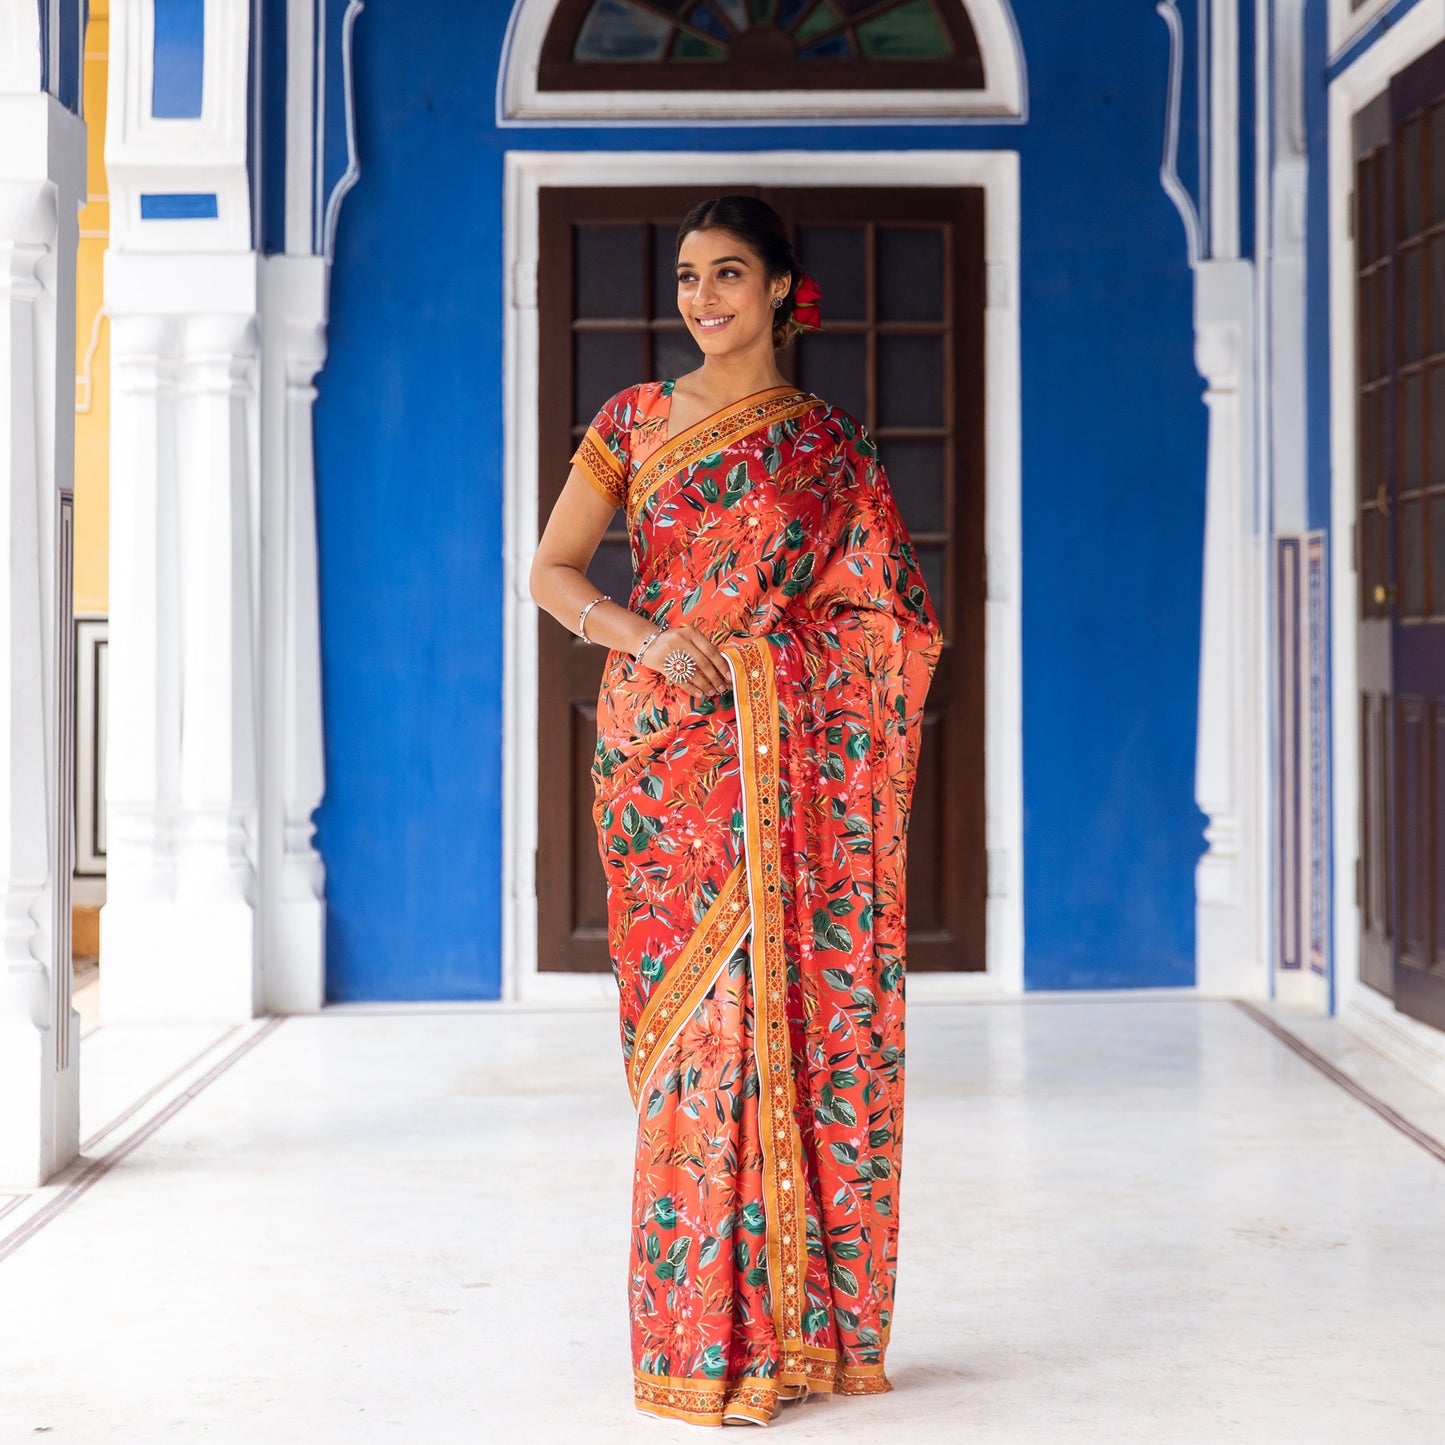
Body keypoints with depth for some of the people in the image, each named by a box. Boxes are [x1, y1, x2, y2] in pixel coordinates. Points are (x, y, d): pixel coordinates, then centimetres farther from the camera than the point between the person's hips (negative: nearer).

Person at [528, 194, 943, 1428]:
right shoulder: (635, 420, 10)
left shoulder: (830, 445, 8)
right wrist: (644, 635, -12)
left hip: (786, 758, 0)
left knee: (787, 1005, -3)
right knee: (696, 1016, -3)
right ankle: (704, 1339, 3)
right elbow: (553, 570, 6)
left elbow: (883, 620, 8)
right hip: (664, 747, 0)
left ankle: (791, 1323, 7)